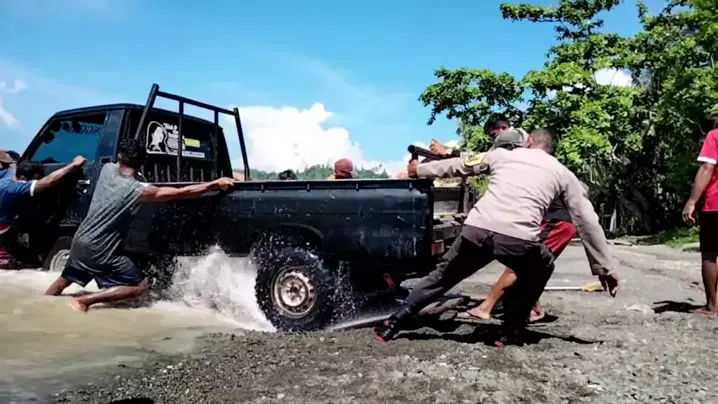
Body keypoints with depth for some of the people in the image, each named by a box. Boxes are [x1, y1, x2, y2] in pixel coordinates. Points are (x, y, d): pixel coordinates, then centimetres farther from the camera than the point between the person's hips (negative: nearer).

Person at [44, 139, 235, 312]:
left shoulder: (107, 170, -7)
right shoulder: (137, 190, -24)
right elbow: (182, 192, -23)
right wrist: (216, 184, -17)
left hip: (80, 242, 7)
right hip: (100, 253, -7)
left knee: (66, 279, 31)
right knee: (139, 286, 1)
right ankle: (83, 301, -4)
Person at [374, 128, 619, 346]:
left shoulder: (503, 154, 24)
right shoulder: (563, 174, 22)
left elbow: (459, 166, 33)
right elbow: (587, 221, 21)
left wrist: (419, 171, 47)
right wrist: (604, 268, 27)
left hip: (477, 230, 1)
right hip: (519, 240, -1)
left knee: (443, 277, 24)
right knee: (540, 271, 33)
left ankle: (393, 324, 24)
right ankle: (510, 333, 29)